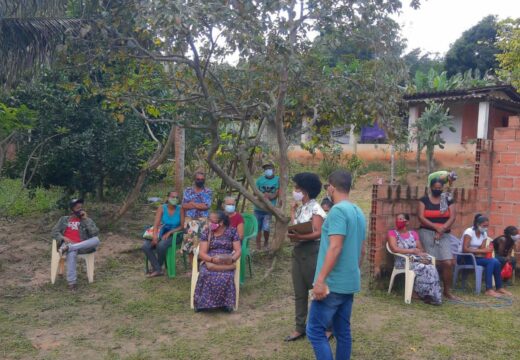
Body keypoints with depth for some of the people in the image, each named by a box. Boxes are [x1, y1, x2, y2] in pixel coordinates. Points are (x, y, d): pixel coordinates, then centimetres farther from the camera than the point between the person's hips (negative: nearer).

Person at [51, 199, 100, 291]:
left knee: (96, 240, -32)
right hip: (67, 243, -1)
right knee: (72, 253, -39)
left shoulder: (87, 220, 17)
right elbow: (54, 232, 12)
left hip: (82, 246, 1)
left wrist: (86, 219, -2)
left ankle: (68, 248, -34)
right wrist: (64, 238, -8)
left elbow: (95, 233, 1)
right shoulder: (64, 219, 21)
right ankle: (72, 282, -38)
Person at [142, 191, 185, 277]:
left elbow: (182, 226, -7)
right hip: (162, 234, 3)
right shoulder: (161, 208, -2)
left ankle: (159, 267, -7)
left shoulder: (180, 210, -7)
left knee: (161, 245, -33)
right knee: (145, 246, -20)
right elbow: (156, 224, -11)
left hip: (175, 235, -3)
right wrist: (155, 236, -29)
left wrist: (169, 232, -19)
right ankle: (157, 270, -16)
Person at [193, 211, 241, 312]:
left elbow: (238, 251, 1)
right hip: (209, 261, 1)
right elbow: (201, 253, -1)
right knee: (206, 275, -33)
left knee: (226, 276, -34)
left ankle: (224, 303, -19)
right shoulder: (206, 232, 6)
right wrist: (212, 259, -21)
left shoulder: (232, 231, 4)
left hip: (227, 263, -1)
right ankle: (204, 303, -21)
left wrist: (232, 259, -20)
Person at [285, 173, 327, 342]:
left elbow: (318, 233, -21)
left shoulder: (315, 209, -12)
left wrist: (299, 237, -32)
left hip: (311, 252, -8)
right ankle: (300, 328, 19)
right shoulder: (300, 208, 13)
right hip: (298, 251, 8)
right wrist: (292, 212, 11)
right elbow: (296, 228, 6)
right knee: (299, 293, 11)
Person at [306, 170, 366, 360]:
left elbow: (335, 248, -23)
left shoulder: (338, 210, -15)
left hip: (333, 283, -9)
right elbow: (361, 250, 18)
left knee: (315, 331, -3)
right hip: (350, 283, 9)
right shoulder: (359, 212, 13)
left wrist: (320, 280, -22)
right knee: (342, 331, 15)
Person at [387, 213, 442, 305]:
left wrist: (419, 252, -13)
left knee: (431, 268, -27)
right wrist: (413, 250, -10)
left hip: (418, 259, 4)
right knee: (423, 268, -30)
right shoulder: (392, 233, 5)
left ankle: (431, 296, -22)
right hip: (403, 261, -4)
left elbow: (421, 249, 12)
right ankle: (422, 294, -17)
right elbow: (395, 249, -10)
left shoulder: (413, 233, 19)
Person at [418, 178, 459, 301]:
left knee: (448, 262, -10)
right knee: (434, 263, -8)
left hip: (444, 235, 2)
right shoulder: (424, 200, 5)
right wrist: (436, 227, -14)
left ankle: (447, 291, 3)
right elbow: (421, 217, -5)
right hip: (427, 233, -2)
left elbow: (452, 217, 1)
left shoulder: (448, 201, 11)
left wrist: (442, 229, -12)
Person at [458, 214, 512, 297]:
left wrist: (486, 250, -23)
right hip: (465, 257, -7)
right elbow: (465, 249, -23)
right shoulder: (469, 231, -14)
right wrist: (482, 251, -26)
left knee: (496, 262, -16)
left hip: (476, 256, 7)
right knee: (491, 262, -25)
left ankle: (499, 288, -4)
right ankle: (489, 290, -26)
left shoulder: (484, 234, 7)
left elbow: (482, 249, 0)